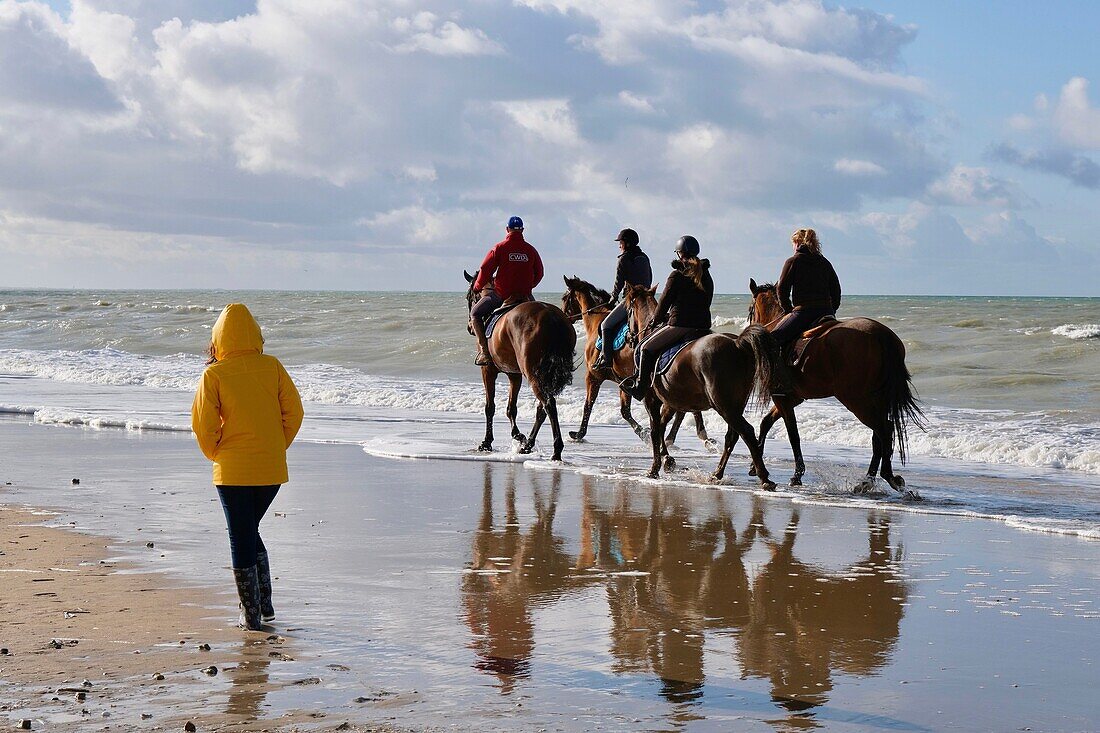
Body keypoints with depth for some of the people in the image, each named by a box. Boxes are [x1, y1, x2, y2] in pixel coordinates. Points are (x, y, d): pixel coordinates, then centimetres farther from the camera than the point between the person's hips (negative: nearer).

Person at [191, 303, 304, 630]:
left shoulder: (214, 374, -9)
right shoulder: (272, 367, -1)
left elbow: (203, 423, -8)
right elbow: (293, 411, 0)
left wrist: (216, 455, 9)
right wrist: (277, 448, 12)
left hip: (233, 471, -3)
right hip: (271, 469, 3)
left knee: (240, 537, 6)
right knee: (250, 531, 21)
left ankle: (251, 615, 8)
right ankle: (265, 605, 21)